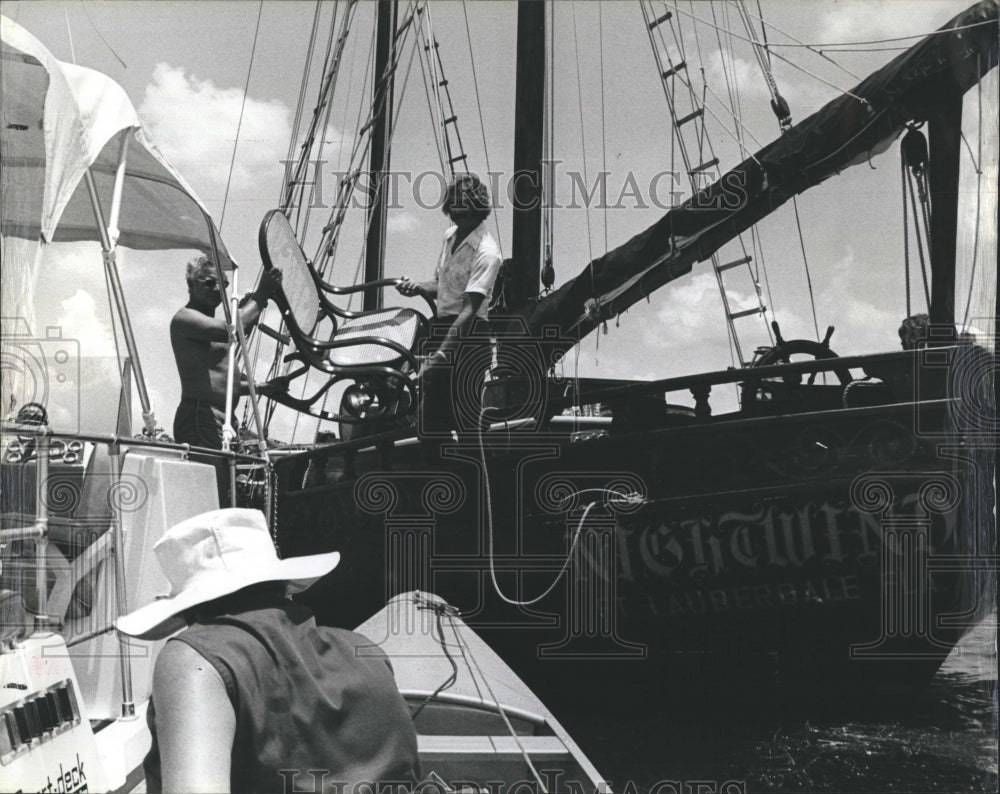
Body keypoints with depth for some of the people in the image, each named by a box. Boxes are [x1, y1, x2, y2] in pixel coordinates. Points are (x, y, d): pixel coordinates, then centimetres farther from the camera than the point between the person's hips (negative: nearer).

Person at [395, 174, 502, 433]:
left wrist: (442, 352, -33)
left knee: (462, 416, -7)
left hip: (468, 336, -8)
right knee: (431, 413, 12)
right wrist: (418, 287, 0)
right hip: (441, 326, 8)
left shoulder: (486, 252, -17)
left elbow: (470, 308, -25)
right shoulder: (450, 235, 10)